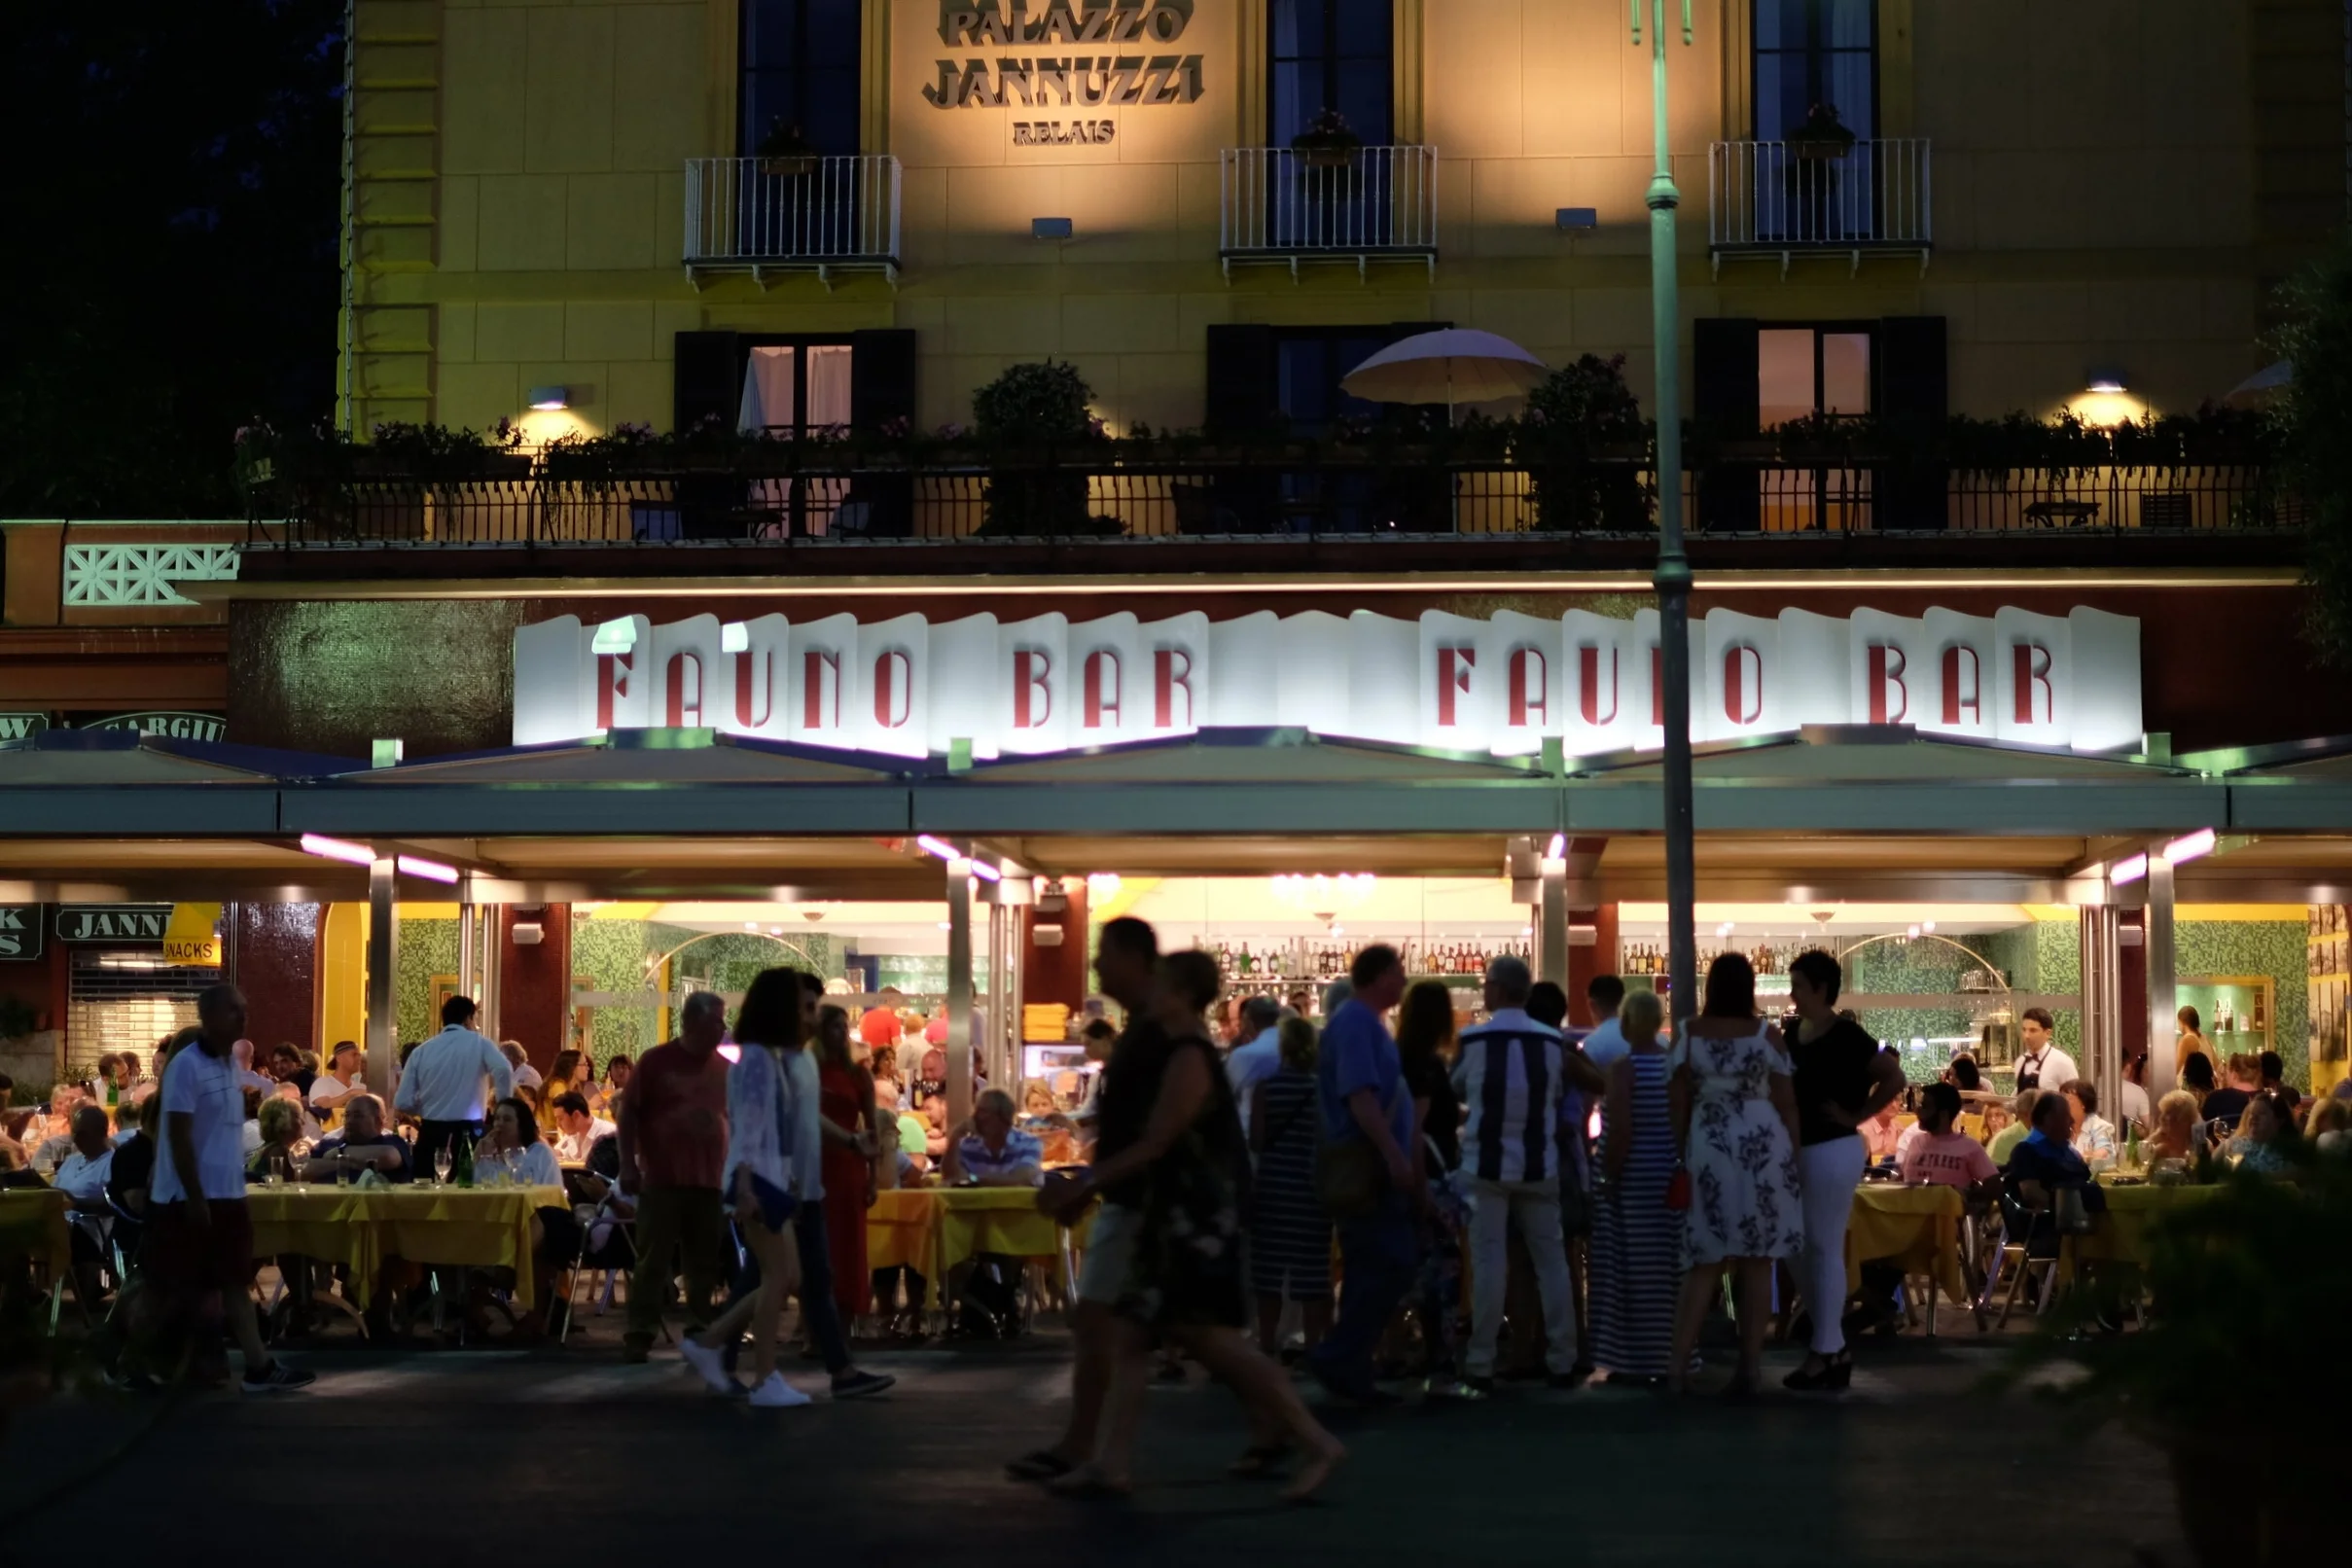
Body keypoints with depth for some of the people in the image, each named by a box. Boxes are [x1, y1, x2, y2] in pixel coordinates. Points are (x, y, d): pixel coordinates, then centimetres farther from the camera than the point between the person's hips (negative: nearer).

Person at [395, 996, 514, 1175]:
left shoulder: (421, 1051, 7)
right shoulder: (478, 1043, 0)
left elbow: (402, 1102, 2)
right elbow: (504, 1070, -20)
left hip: (430, 1134, 3)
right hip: (468, 1134, -3)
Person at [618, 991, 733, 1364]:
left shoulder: (726, 1070, 9)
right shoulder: (656, 1062, -1)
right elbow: (629, 1113, 0)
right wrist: (628, 1165, -6)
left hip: (711, 1182, 4)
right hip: (662, 1180, -3)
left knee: (704, 1265, 7)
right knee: (654, 1261, -3)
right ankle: (639, 1336, -1)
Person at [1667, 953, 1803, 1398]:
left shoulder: (1690, 1033, 3)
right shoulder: (1766, 1033, 0)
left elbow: (1679, 1100, 3)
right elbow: (1786, 1101, 2)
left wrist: (1681, 1153, 12)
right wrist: (1794, 1155, 10)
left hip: (1708, 1146, 1)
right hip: (1762, 1145, -1)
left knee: (1705, 1259, 6)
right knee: (1757, 1259, 3)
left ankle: (1679, 1361, -4)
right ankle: (1750, 1364, 3)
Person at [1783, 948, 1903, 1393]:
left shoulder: (1846, 1036, -12)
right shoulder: (1795, 1033, 9)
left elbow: (1894, 1077, -15)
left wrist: (1856, 1116, -12)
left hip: (1832, 1151, -8)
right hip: (1800, 1150, 8)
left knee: (1826, 1248, -4)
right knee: (1808, 1249, 11)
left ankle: (1825, 1352, 2)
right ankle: (1834, 1346, 19)